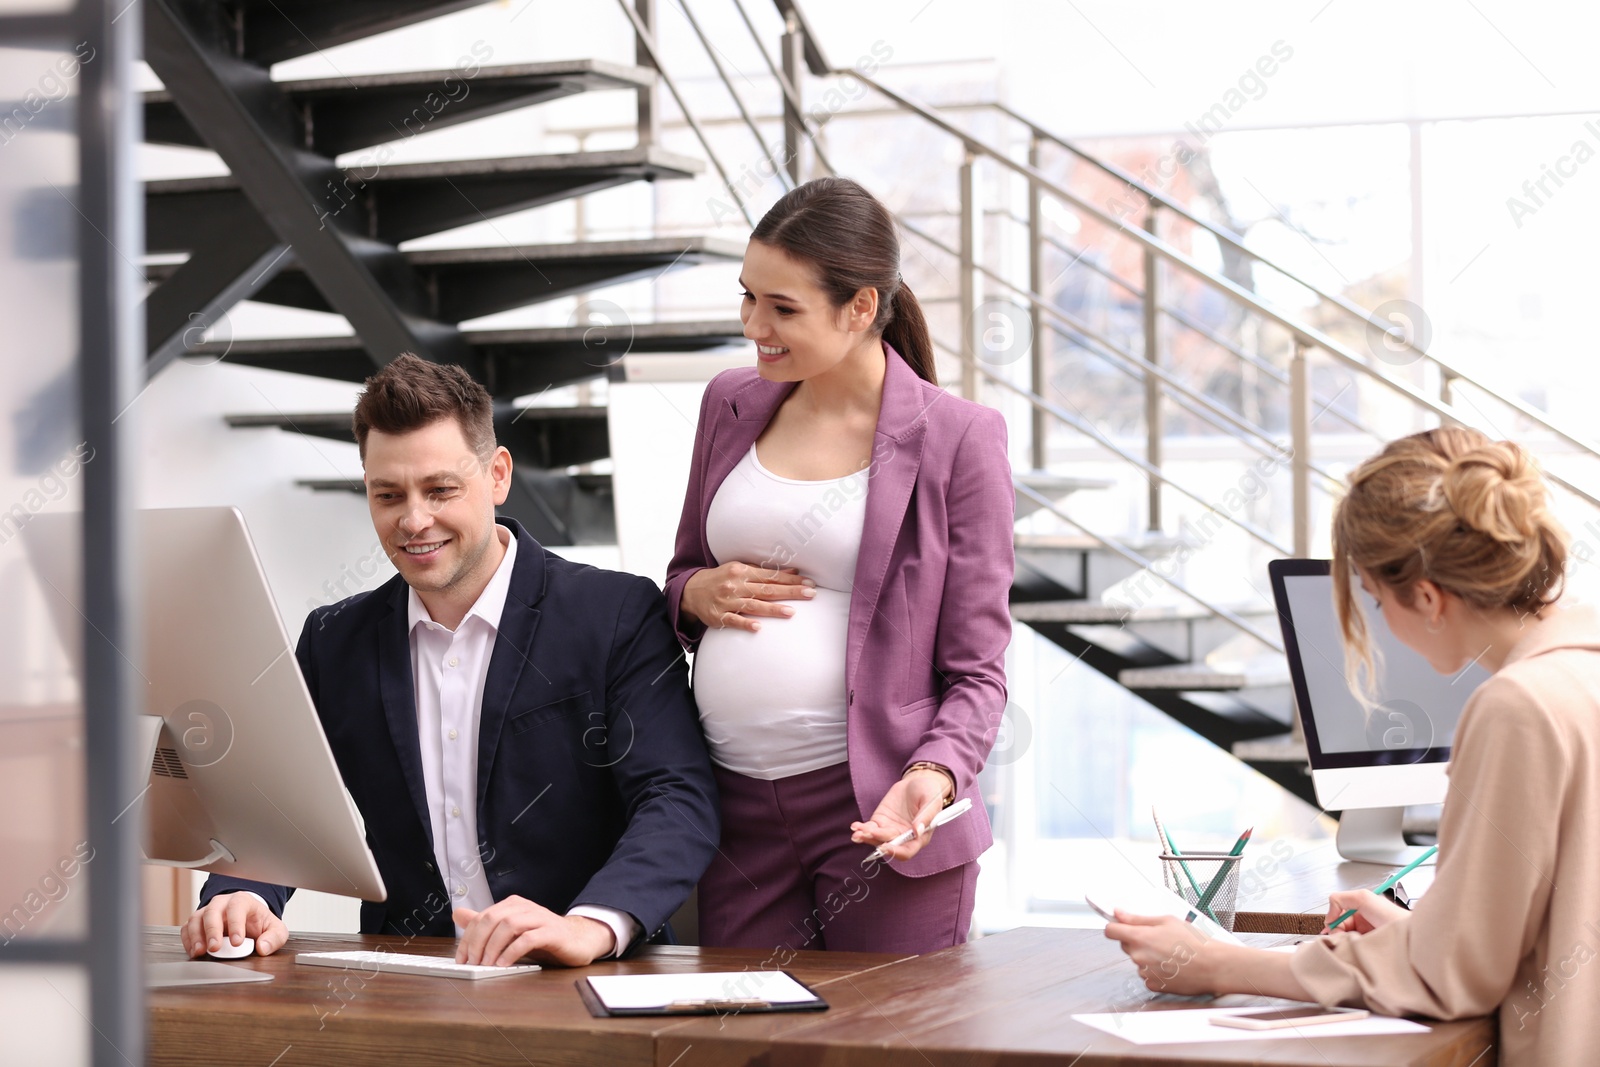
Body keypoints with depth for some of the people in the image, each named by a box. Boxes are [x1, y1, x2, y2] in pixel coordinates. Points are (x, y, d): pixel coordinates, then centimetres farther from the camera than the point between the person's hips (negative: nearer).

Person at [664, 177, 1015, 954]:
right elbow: (682, 576, 24)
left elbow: (975, 670, -2)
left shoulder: (957, 439, -4)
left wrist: (934, 778, -20)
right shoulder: (732, 404, 11)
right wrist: (697, 593, 1)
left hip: (879, 814, -4)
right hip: (736, 805, 4)